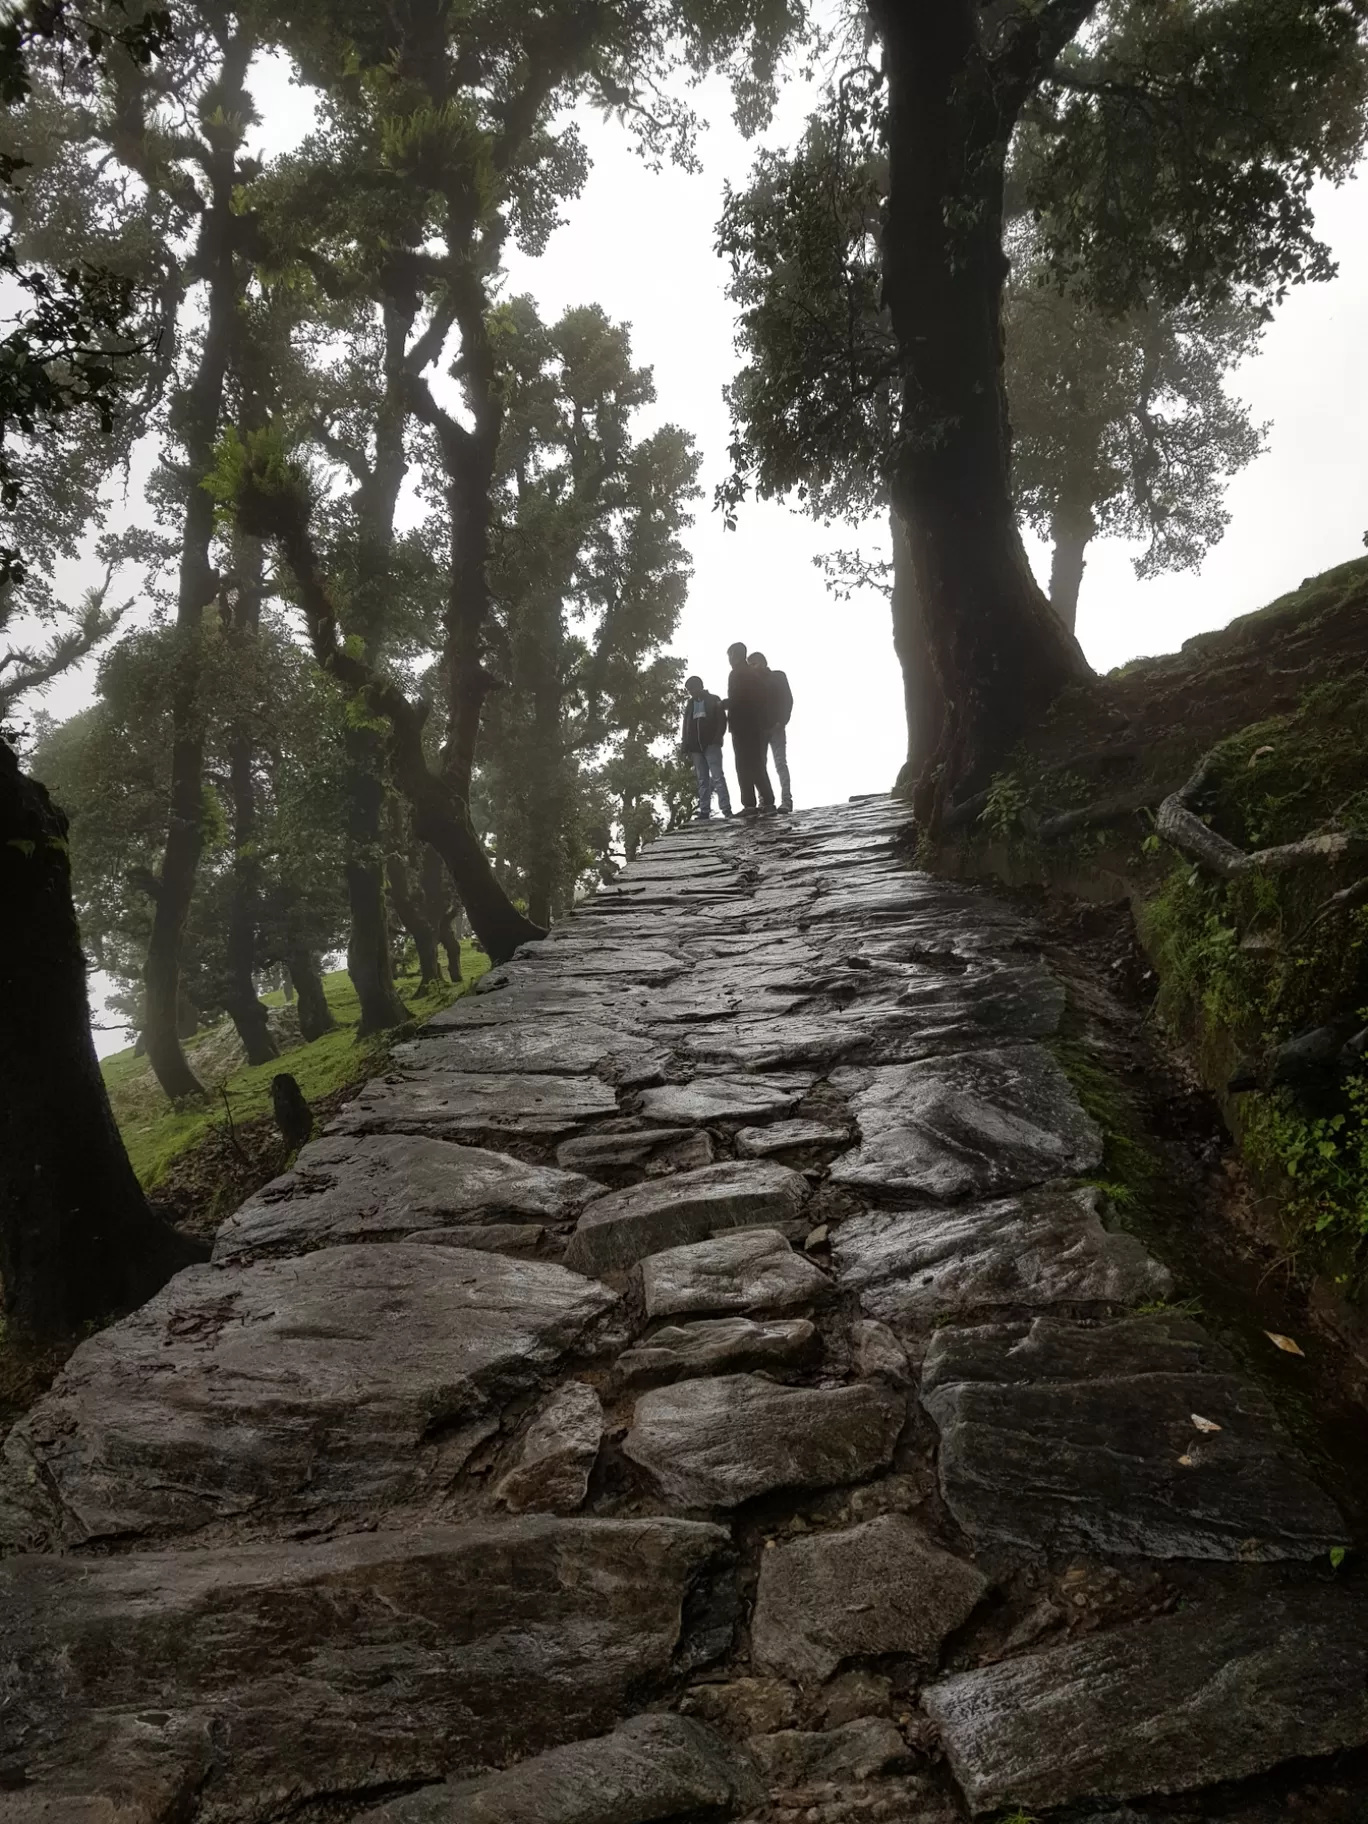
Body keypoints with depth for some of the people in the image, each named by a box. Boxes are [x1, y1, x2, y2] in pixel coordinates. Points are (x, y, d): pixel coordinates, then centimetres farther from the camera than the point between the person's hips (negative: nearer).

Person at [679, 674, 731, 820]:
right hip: (696, 747, 4)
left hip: (711, 744, -4)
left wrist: (716, 739, -13)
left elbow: (722, 720, -1)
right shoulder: (689, 705, 17)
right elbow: (686, 726, 16)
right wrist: (685, 745, 4)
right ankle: (704, 812, -1)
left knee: (717, 777, -11)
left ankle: (726, 810, -14)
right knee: (702, 780, 2)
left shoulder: (714, 700, 6)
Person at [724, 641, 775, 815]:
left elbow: (735, 699, -16)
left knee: (745, 767, -7)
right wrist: (763, 722, 18)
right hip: (757, 725, 8)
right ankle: (767, 803, 1)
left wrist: (722, 704, 0)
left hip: (742, 726, -8)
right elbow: (764, 697, 16)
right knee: (757, 765, 10)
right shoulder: (755, 674, 18)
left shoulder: (736, 674, -6)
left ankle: (749, 805, -12)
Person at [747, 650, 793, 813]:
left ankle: (786, 800, -15)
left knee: (780, 763, -9)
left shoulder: (778, 677, 8)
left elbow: (788, 700, 0)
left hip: (775, 727, -4)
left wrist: (781, 722, -13)